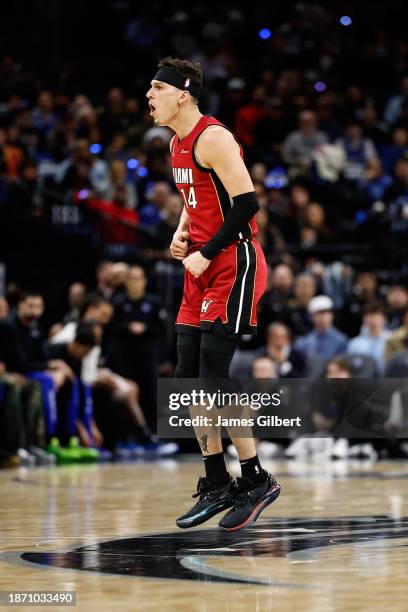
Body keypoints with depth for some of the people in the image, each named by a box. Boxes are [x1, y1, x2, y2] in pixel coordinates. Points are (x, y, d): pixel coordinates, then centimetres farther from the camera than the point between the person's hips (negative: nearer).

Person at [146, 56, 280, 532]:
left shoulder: (212, 138, -15)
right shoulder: (177, 144, 14)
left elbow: (246, 203, -21)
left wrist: (207, 253, -18)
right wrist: (182, 235, 8)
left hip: (233, 266, -10)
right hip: (203, 271, 10)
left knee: (214, 379, -13)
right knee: (189, 381, 8)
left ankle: (256, 482, -2)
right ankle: (216, 485, 16)